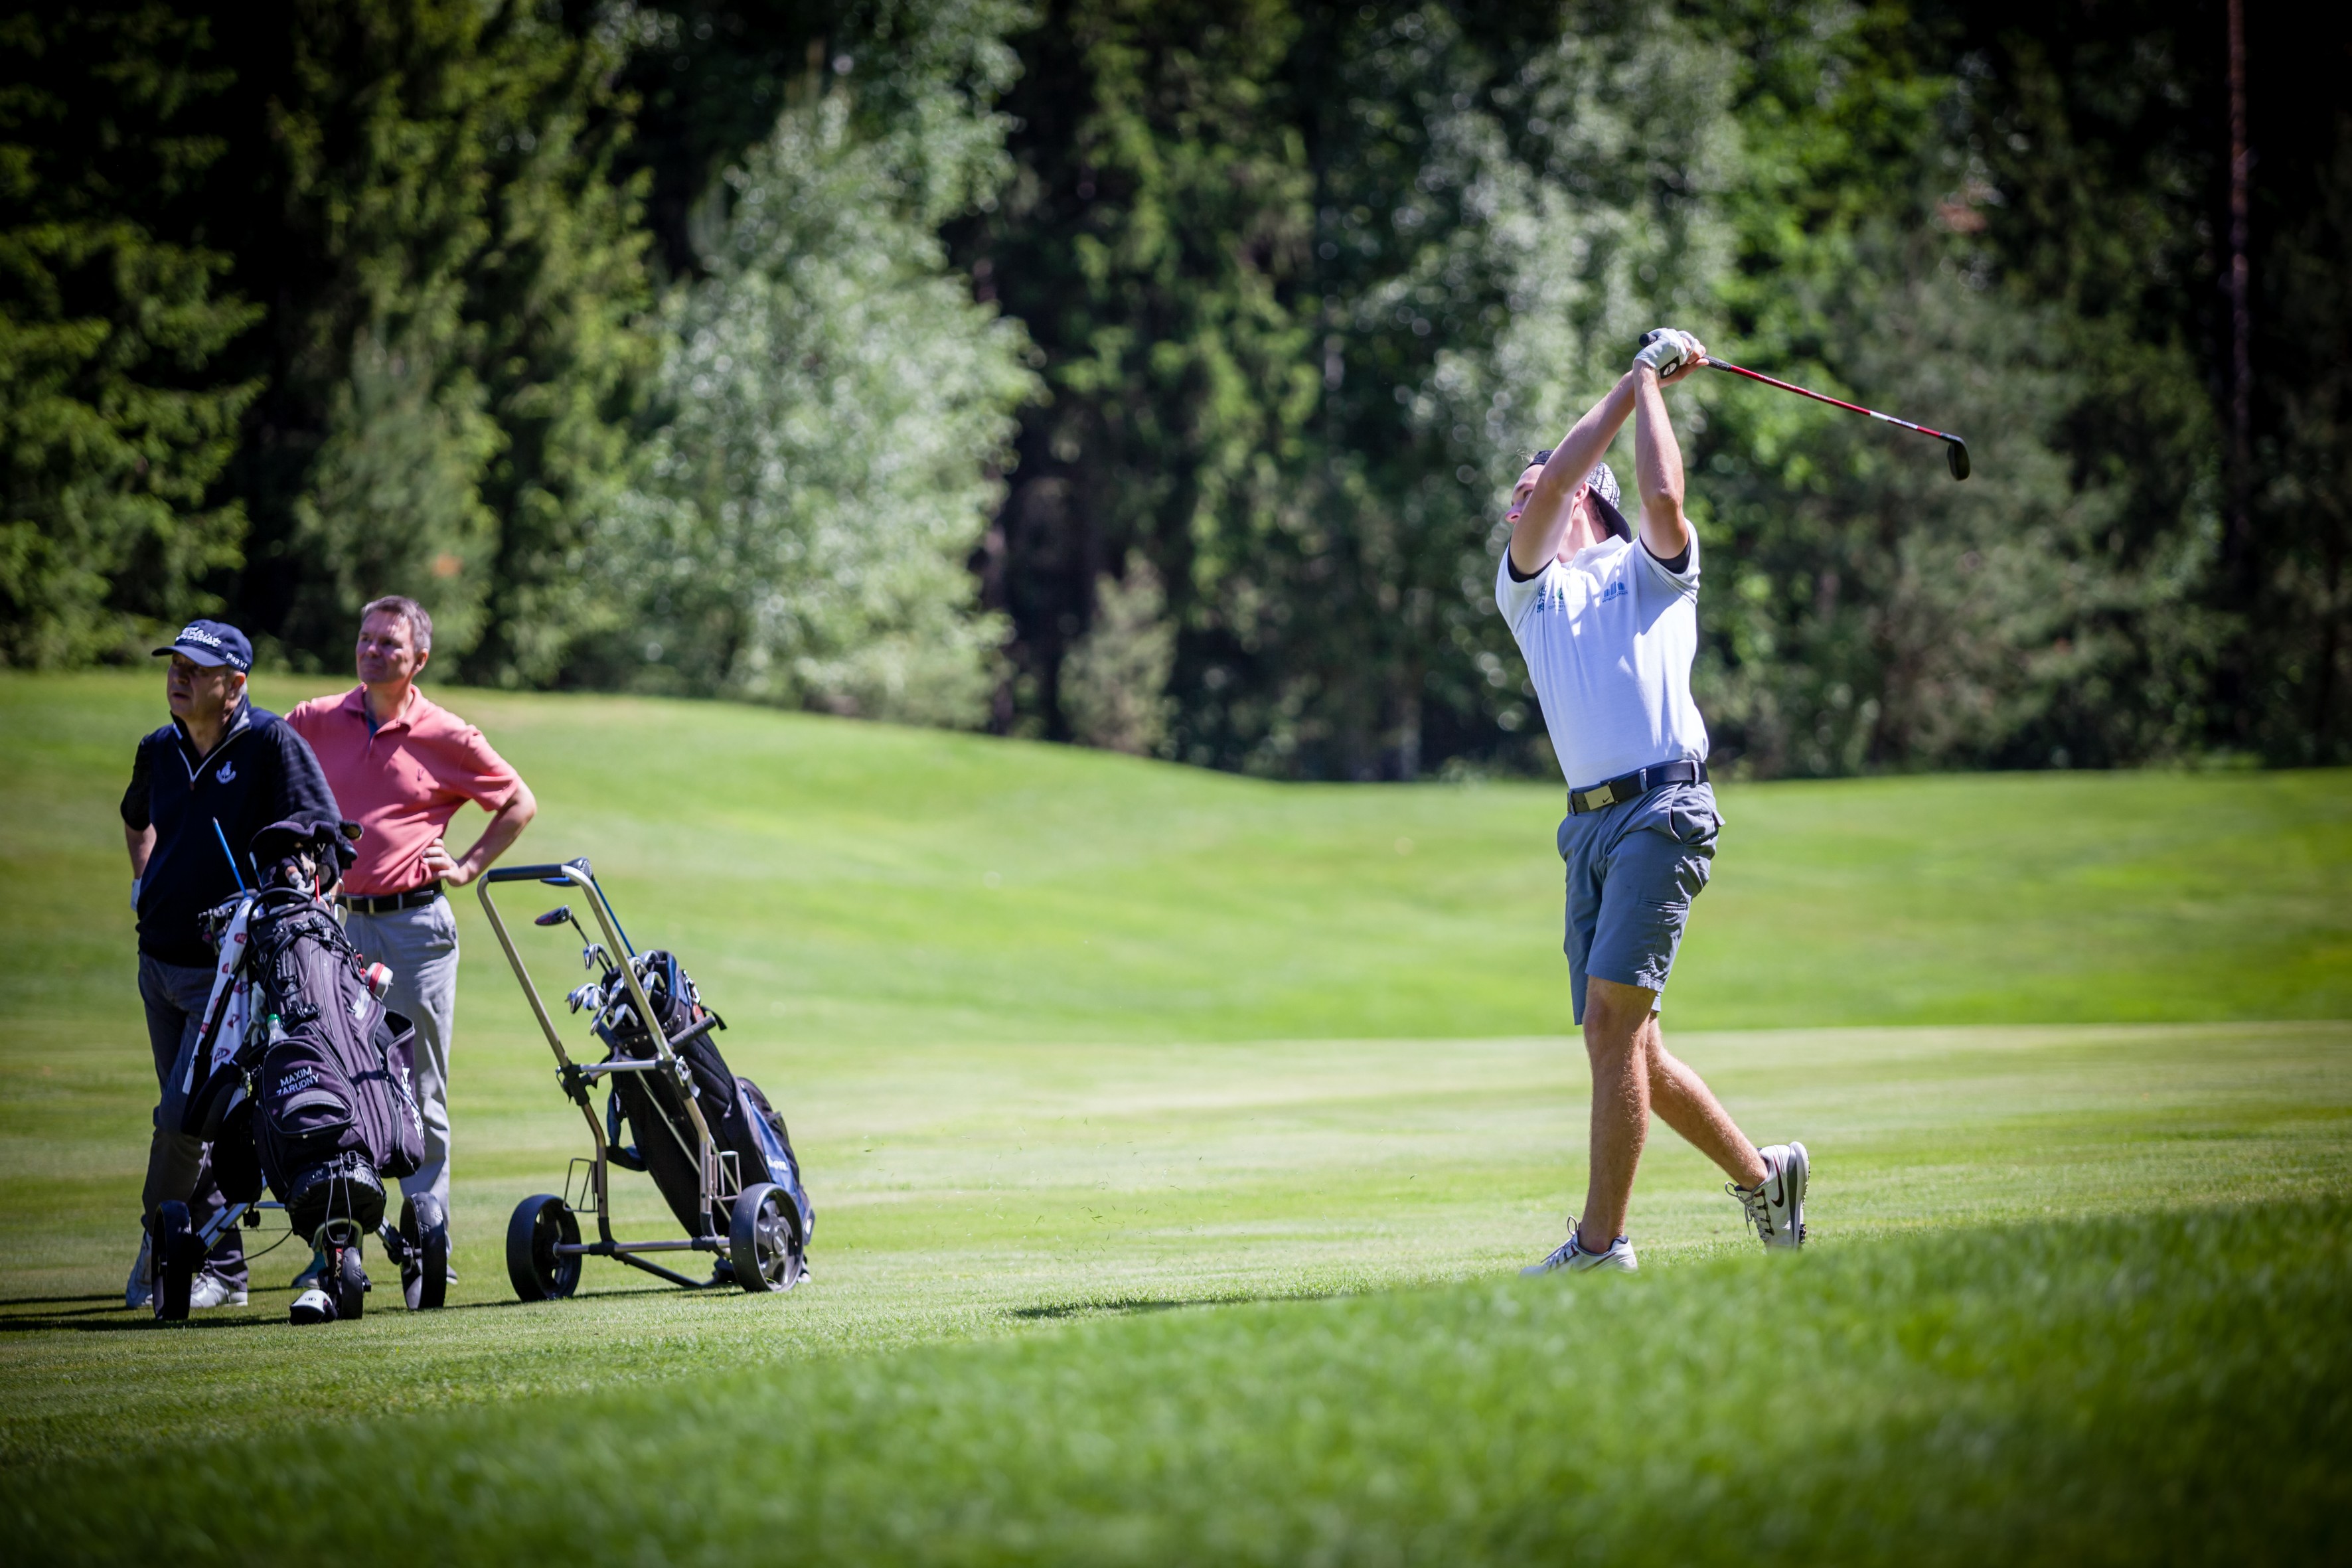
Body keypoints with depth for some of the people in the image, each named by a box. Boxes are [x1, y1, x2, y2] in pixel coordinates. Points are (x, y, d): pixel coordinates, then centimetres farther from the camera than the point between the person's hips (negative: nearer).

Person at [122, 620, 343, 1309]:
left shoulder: (272, 743, -11)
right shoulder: (159, 751, 9)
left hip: (230, 965, -7)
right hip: (159, 961, 7)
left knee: (183, 1117, -14)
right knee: (184, 1118, 10)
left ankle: (158, 1241, 6)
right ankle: (220, 1269, 17)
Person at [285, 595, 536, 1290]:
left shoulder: (446, 737, 1)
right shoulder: (317, 723, 6)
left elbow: (520, 804, 12)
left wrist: (468, 867, 3)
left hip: (416, 924, -2)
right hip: (340, 923, 2)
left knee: (421, 1093, 2)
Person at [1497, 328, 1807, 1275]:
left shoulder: (1649, 571, 11)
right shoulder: (1526, 592, 21)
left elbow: (1663, 495, -10)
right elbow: (1548, 493, 4)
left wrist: (1651, 386, 3)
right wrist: (1629, 386, 8)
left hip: (1662, 807, -6)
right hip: (1587, 826, 6)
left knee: (1612, 1011, -16)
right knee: (1620, 1041, 4)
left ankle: (1602, 1238, -18)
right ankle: (1759, 1172, 23)